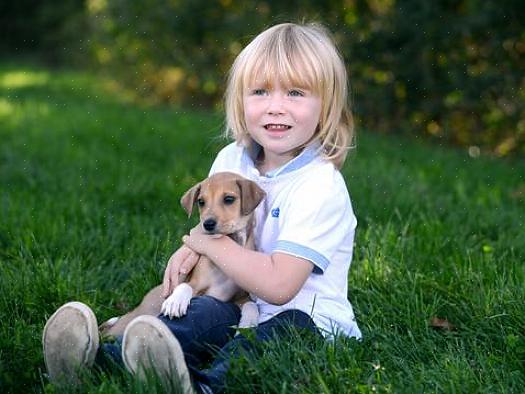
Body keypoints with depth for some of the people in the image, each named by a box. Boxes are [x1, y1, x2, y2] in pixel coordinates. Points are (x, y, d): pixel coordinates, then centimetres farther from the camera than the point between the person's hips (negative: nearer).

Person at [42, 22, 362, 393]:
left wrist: (211, 243, -15)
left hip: (314, 323, -6)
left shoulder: (320, 186, -20)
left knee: (291, 326, -39)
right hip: (246, 308, 7)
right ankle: (104, 359, -43)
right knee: (206, 311, -26)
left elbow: (278, 285, -27)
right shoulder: (231, 159, 4)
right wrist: (192, 247, 0)